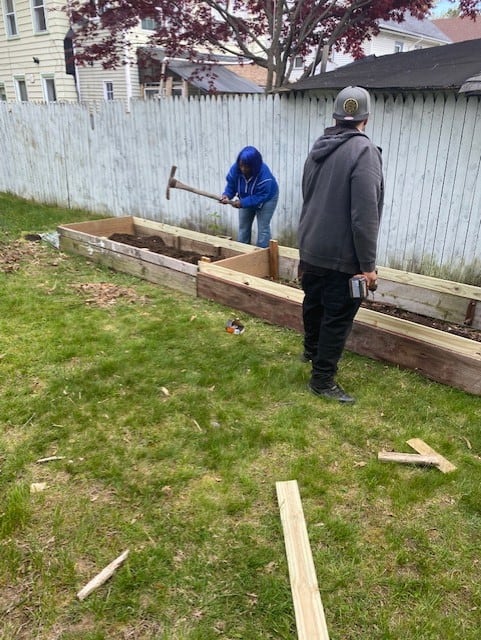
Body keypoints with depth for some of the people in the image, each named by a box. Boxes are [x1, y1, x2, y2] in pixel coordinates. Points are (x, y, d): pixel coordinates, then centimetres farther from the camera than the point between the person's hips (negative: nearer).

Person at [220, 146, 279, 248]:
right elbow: (231, 185, -12)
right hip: (246, 199, 5)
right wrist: (226, 195, -35)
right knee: (243, 226, 8)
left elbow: (260, 197, -36)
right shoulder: (235, 169, -25)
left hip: (266, 198, -5)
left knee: (263, 228, -8)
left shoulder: (264, 174, -39)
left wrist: (242, 203, -43)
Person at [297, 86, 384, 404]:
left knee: (314, 304, 25)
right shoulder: (363, 151, -18)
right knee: (338, 317, 3)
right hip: (342, 256, -8)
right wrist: (368, 264, -16)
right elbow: (365, 215, -22)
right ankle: (323, 379, 13)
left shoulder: (319, 148, 8)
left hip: (311, 248, 8)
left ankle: (312, 351, 47)